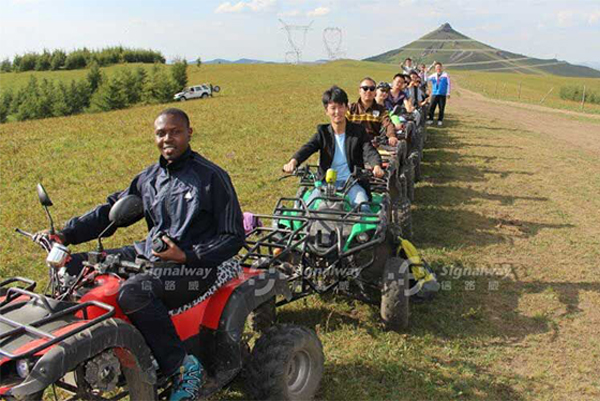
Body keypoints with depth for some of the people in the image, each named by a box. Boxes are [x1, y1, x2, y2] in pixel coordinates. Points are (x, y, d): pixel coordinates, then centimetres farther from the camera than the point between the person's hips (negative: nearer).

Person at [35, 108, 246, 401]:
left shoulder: (212, 177, -7)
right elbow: (111, 210, 17)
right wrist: (66, 234, 3)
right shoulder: (149, 177, 11)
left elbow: (233, 237, -9)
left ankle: (182, 366, -19)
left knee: (133, 291, -35)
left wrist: (186, 256, -21)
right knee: (71, 266, 5)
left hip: (195, 266, -7)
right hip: (148, 254, 8)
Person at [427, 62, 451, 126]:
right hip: (434, 94, 2)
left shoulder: (445, 75, 3)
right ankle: (430, 119, 7)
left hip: (442, 94, -2)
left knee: (441, 108, 2)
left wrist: (448, 93, -3)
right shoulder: (433, 75, 10)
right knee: (431, 107, -4)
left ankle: (440, 120, 13)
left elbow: (448, 84, 3)